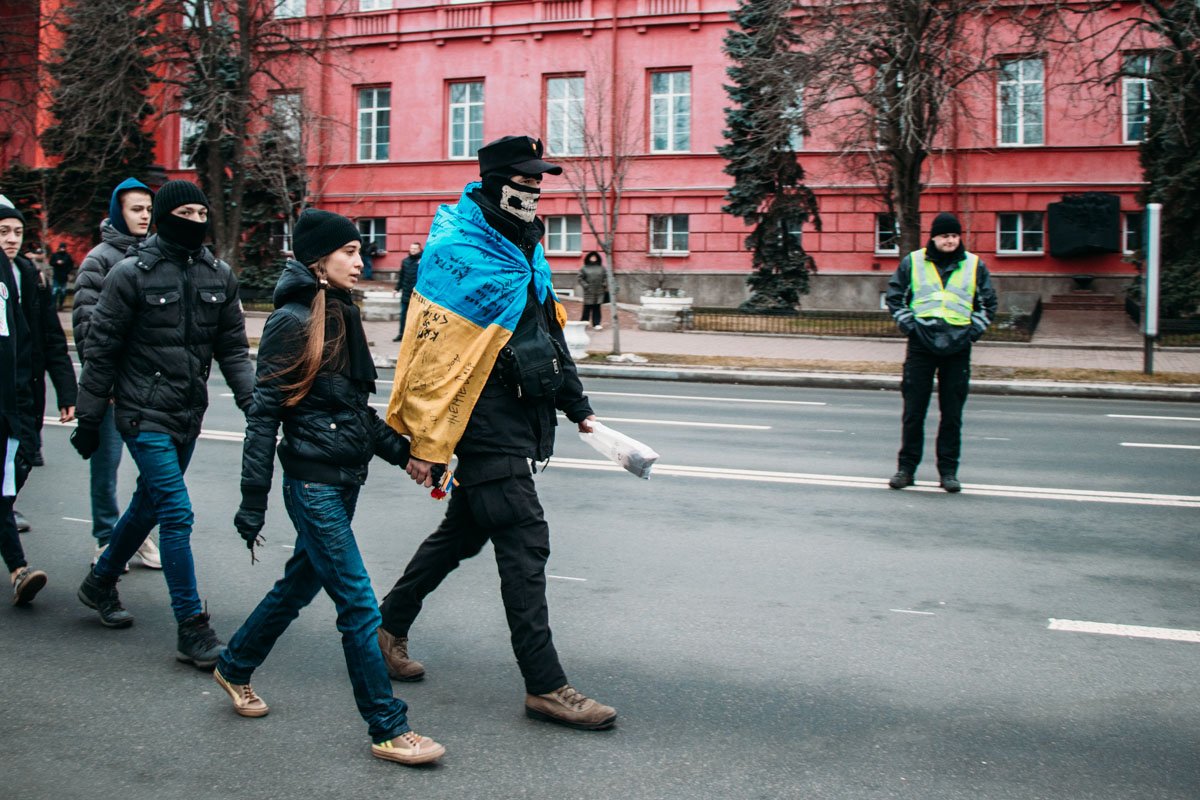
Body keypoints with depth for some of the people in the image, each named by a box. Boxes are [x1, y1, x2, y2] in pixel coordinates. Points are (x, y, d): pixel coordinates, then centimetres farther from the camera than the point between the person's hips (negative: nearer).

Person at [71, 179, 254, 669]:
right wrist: (88, 419, -3)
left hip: (188, 417, 6)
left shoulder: (219, 276, 5)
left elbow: (232, 348, 9)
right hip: (145, 415, -6)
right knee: (177, 514, -11)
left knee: (149, 504, 19)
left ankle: (100, 583, 42)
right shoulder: (132, 274, -9)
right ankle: (192, 630, -4)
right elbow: (102, 350, -5)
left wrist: (251, 398, -6)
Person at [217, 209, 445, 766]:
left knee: (301, 581, 21)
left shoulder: (343, 314, 11)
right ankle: (388, 729, 3)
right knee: (358, 604, -6)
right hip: (313, 482, -9)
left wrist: (399, 450, 8)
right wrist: (253, 502, -16)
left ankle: (235, 667, 41)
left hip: (346, 478, 9)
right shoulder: (292, 321, -14)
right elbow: (264, 413, -15)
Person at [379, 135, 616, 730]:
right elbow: (433, 356, -18)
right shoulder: (460, 255, -15)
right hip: (486, 424, -10)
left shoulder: (522, 251, 16)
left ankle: (389, 626, 35)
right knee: (525, 545, -8)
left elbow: (549, 335, 24)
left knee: (462, 532, 19)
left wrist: (577, 406, 25)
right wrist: (428, 444, -20)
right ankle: (545, 686, 0)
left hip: (517, 420, 10)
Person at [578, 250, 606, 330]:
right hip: (588, 292, -2)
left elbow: (605, 278, 13)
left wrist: (605, 286, 0)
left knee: (597, 309, 2)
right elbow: (580, 279, 1)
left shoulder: (601, 268, 12)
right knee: (587, 308, -2)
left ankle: (596, 324, 4)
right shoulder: (584, 268, 4)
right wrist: (586, 286, -10)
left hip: (599, 292, 2)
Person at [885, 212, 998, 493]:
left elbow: (987, 304, 14)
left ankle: (948, 470, 10)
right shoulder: (912, 263, 5)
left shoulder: (975, 266, 9)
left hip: (958, 347, 1)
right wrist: (908, 324, -4)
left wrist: (974, 330, 0)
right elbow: (894, 296, 9)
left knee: (952, 413, 3)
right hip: (921, 345, -1)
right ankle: (906, 467, 10)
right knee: (914, 410, 1)